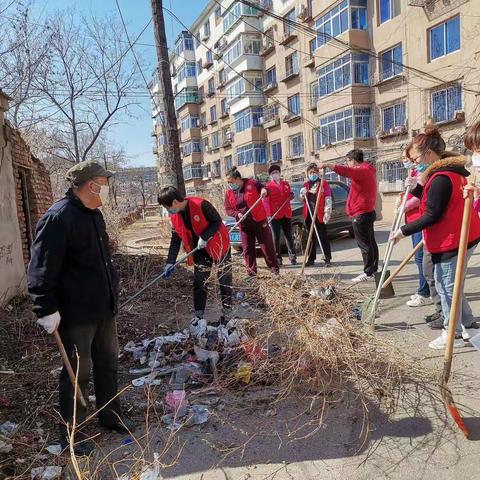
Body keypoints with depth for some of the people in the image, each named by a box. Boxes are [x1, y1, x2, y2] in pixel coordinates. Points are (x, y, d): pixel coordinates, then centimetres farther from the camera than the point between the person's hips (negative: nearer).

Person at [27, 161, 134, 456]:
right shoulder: (58, 218, -19)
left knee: (108, 364, 18)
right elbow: (42, 269, -21)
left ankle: (110, 414, 37)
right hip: (76, 313, -8)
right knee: (78, 372, 6)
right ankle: (71, 432, 25)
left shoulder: (94, 215, 11)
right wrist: (46, 309, -21)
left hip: (104, 308, 8)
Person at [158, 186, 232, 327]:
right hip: (200, 251, 6)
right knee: (199, 283, 3)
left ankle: (227, 312, 16)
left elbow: (217, 222, -19)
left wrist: (205, 237, -29)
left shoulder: (201, 204, -26)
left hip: (219, 246, -6)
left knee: (225, 280, 4)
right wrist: (170, 262, -3)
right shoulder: (175, 216, -5)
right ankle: (199, 315, 10)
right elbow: (175, 240, 2)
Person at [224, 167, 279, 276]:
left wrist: (264, 190, -19)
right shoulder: (229, 193, 3)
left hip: (259, 220, -3)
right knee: (247, 249, 5)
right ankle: (251, 273, 16)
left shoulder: (251, 183, -7)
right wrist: (237, 214, -13)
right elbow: (228, 209, 6)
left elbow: (263, 188, 5)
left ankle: (275, 269, 12)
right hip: (244, 224, 3)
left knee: (267, 245, 1)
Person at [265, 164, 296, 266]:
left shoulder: (286, 184, 12)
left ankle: (292, 256, 14)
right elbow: (266, 201, -7)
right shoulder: (268, 186, -1)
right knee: (276, 237, 1)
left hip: (286, 213, 4)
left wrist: (292, 195, 2)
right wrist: (268, 213, -19)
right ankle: (278, 258, 6)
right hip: (274, 215, -3)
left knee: (289, 235, 8)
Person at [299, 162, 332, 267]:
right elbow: (303, 199, 23)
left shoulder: (324, 184, -2)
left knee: (323, 237, 0)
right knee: (311, 237, 11)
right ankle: (311, 259, 17)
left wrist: (327, 212, -18)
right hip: (309, 215, 5)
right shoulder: (306, 185, 14)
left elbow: (328, 199, -9)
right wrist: (302, 194, 0)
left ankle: (327, 259, 5)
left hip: (320, 215, -5)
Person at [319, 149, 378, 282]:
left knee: (364, 244, -7)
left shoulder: (362, 171, -16)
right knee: (370, 242, 13)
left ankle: (368, 272, -3)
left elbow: (345, 171, -31)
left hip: (360, 214, -11)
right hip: (367, 212, 11)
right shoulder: (367, 170, 16)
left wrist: (327, 165, -29)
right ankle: (374, 269, 20)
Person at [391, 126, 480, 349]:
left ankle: (453, 335, 13)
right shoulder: (454, 170, 11)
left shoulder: (441, 178, -21)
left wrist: (404, 231, -15)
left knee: (446, 286, 1)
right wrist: (417, 188, -1)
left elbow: (432, 216, -21)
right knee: (452, 285, 20)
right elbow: (434, 202, 14)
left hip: (451, 242, -10)